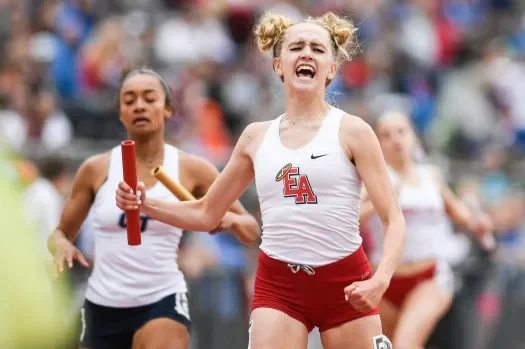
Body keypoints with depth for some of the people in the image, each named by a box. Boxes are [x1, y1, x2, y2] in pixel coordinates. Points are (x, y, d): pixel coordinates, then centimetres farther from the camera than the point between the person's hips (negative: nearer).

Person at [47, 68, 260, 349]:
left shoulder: (192, 169, -1)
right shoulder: (96, 169, 1)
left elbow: (252, 232, 4)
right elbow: (61, 232, 11)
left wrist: (231, 219, -19)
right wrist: (61, 245, -13)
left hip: (163, 301, -2)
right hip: (102, 305, 3)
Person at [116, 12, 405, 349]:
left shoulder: (352, 131, -2)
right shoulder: (256, 137, 9)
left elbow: (394, 219, -6)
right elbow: (206, 213, 18)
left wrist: (381, 279, -24)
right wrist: (144, 202, 1)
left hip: (345, 284, -2)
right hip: (278, 286, 2)